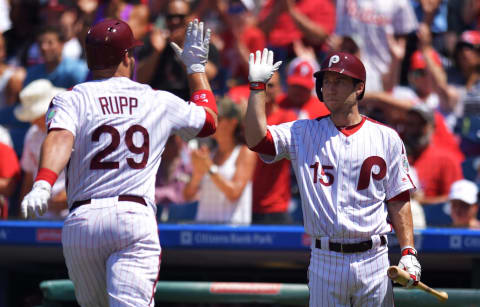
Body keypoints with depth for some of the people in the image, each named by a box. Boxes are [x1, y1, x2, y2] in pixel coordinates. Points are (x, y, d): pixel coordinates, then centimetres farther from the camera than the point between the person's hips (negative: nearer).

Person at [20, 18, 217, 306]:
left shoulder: (71, 99, 8)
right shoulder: (160, 102, 14)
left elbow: (60, 138, -13)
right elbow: (209, 120, 32)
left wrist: (42, 185, -28)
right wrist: (196, 67, 43)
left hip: (80, 224, 1)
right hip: (135, 219, -1)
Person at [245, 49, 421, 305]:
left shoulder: (387, 138, 5)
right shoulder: (303, 133, 6)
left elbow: (398, 200, 6)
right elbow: (256, 138, -9)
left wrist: (408, 252, -2)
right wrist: (258, 86, -11)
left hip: (372, 258, 0)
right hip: (324, 262, 0)